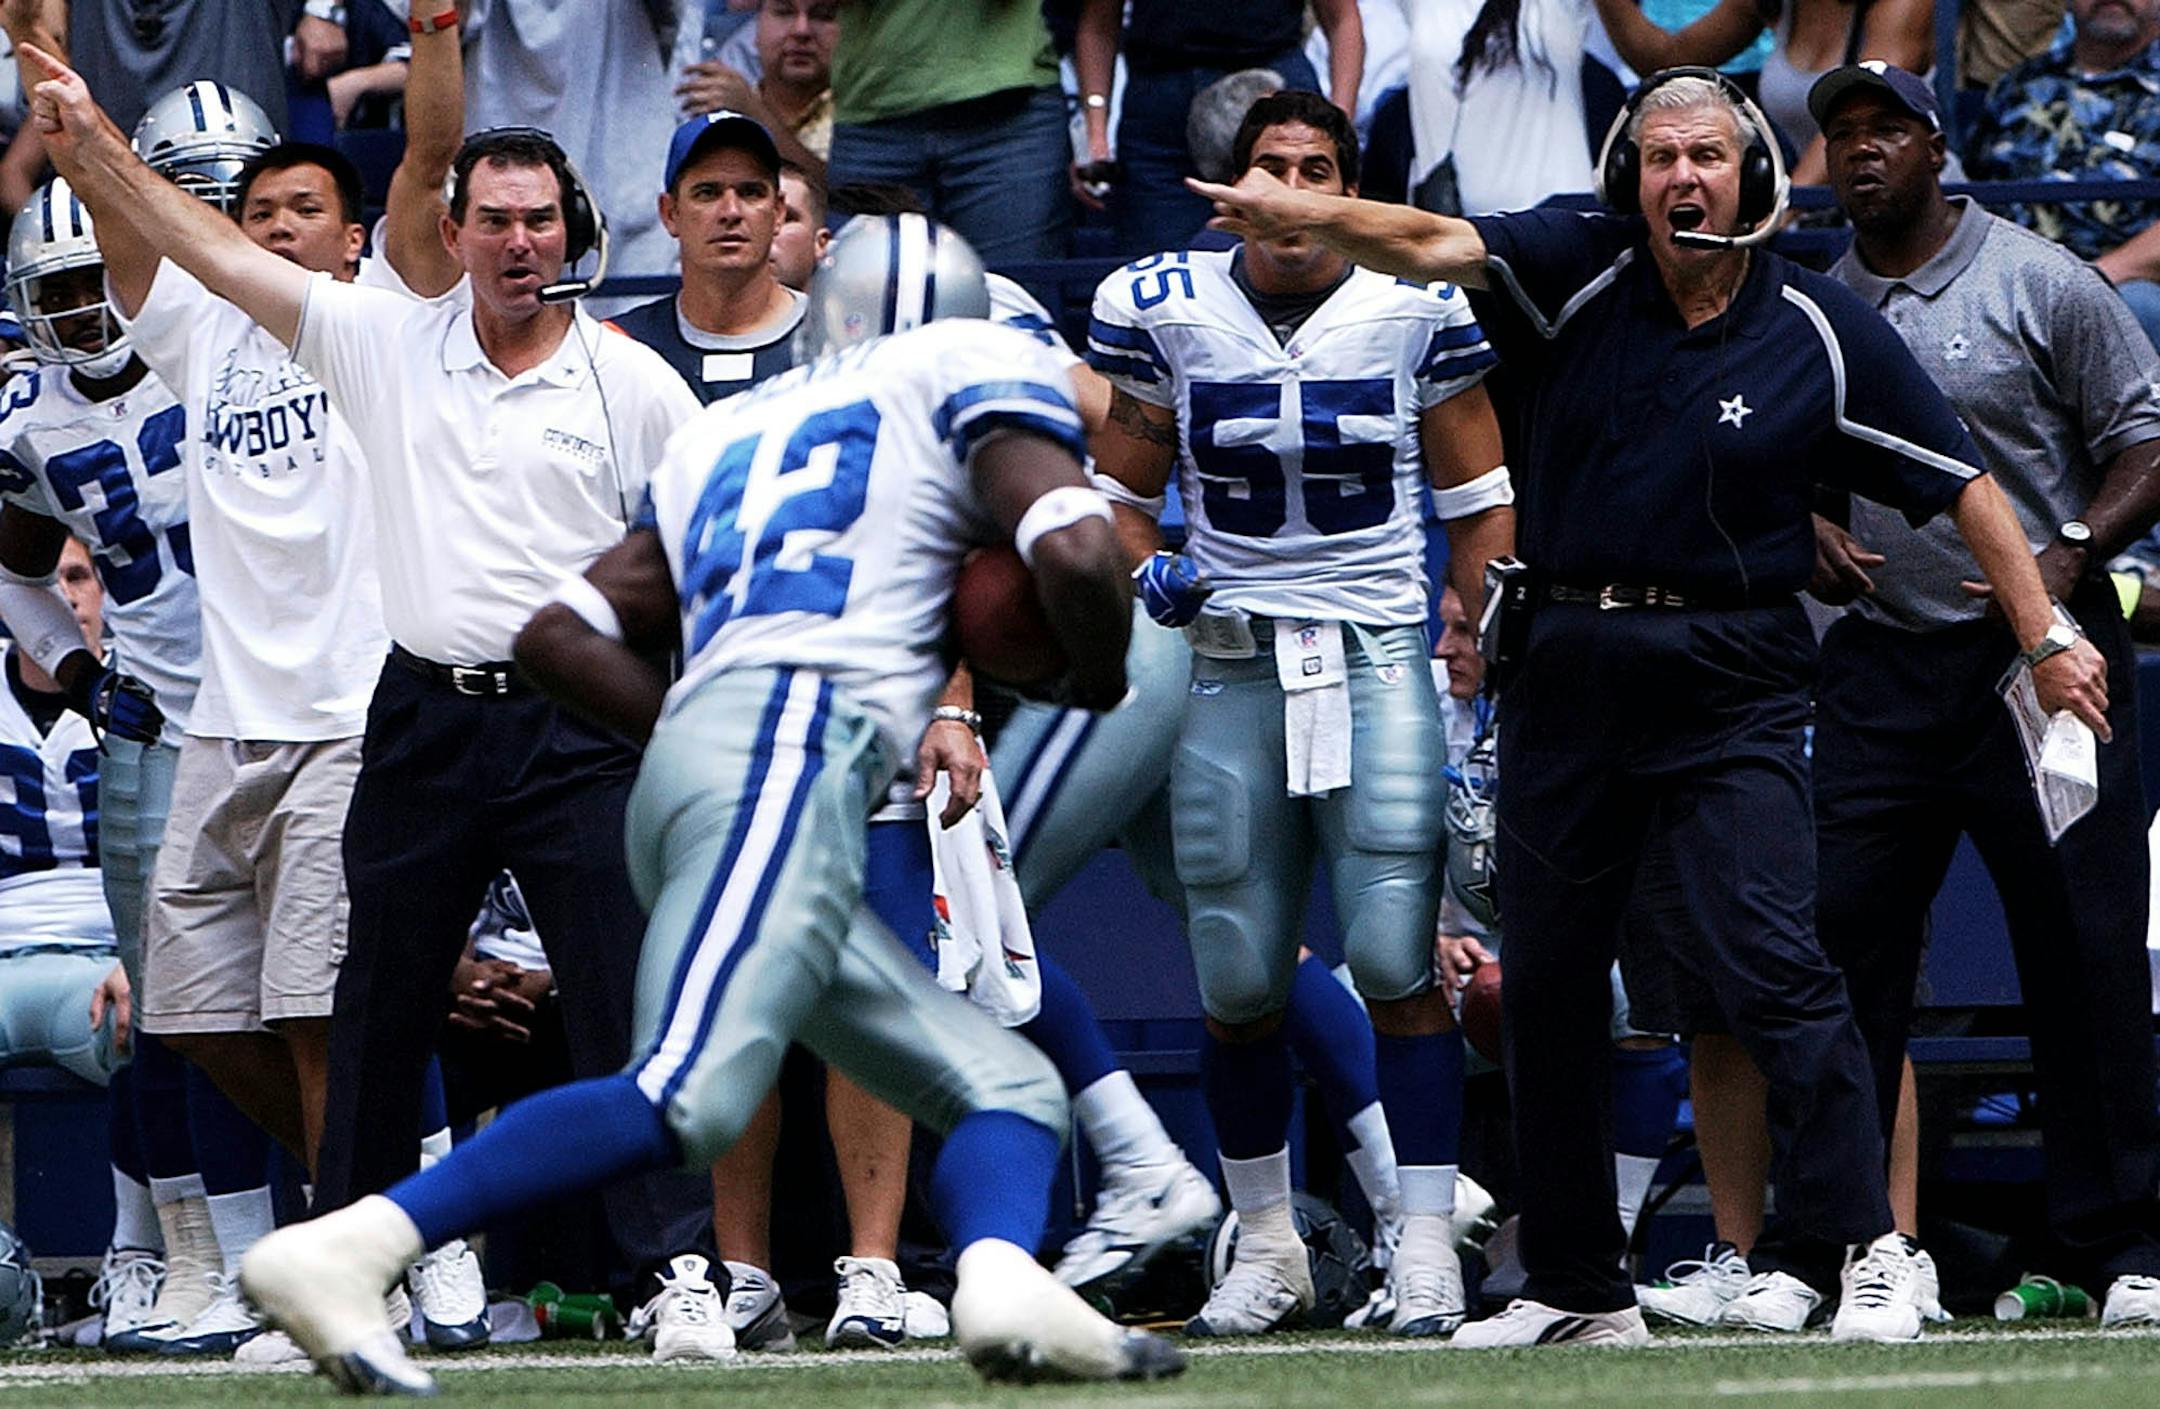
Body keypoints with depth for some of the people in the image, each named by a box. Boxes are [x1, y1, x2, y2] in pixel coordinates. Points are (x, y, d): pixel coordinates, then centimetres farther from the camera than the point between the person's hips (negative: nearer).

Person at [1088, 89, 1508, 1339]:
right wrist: (1150, 571, -8)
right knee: (1239, 977, 5)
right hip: (1233, 661, 2)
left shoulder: (1419, 310, 0)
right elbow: (1121, 487, 12)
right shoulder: (1164, 312, 2)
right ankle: (1269, 1248, 20)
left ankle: (1428, 1243, -6)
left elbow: (1480, 504, 6)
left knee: (1399, 954, -11)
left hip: (1381, 656, -2)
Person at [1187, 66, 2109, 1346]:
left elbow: (1964, 484, 2)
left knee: (1774, 963, -16)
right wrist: (1318, 216, -36)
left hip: (1732, 681, -3)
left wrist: (2046, 636, -4)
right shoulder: (1579, 278, 0)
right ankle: (1577, 1289, 18)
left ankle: (1867, 1253, -11)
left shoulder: (1824, 332, -2)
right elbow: (1438, 245, -16)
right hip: (1571, 664, 3)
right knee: (1548, 984, 8)